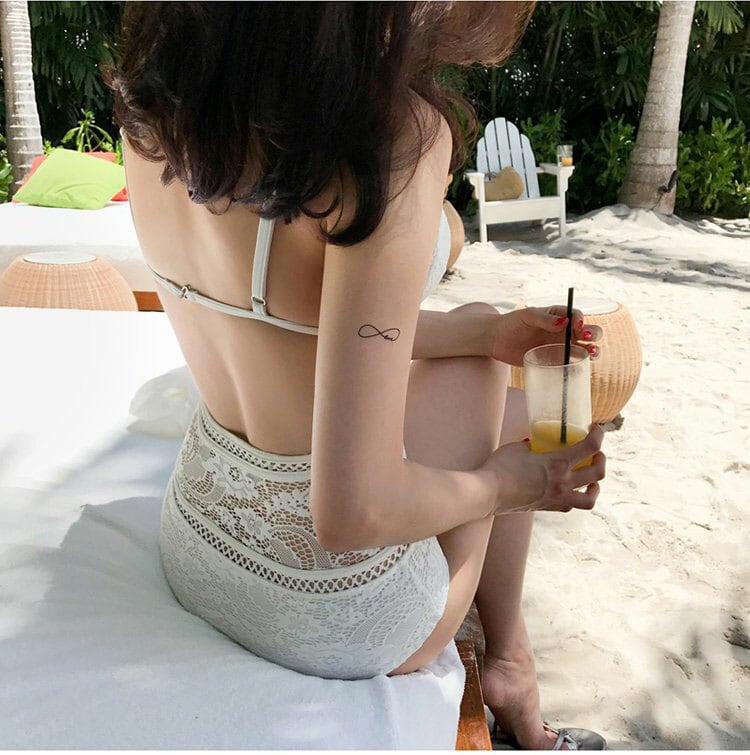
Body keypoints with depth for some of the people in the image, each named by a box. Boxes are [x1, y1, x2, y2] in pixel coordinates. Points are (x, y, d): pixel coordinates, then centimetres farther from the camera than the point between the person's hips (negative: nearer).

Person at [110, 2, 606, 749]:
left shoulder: (152, 97, -8)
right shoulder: (396, 134, -32)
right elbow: (353, 510, -31)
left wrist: (484, 334, 5)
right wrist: (502, 484, -10)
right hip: (334, 614, -6)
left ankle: (507, 661, 42)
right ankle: (510, 664, 45)